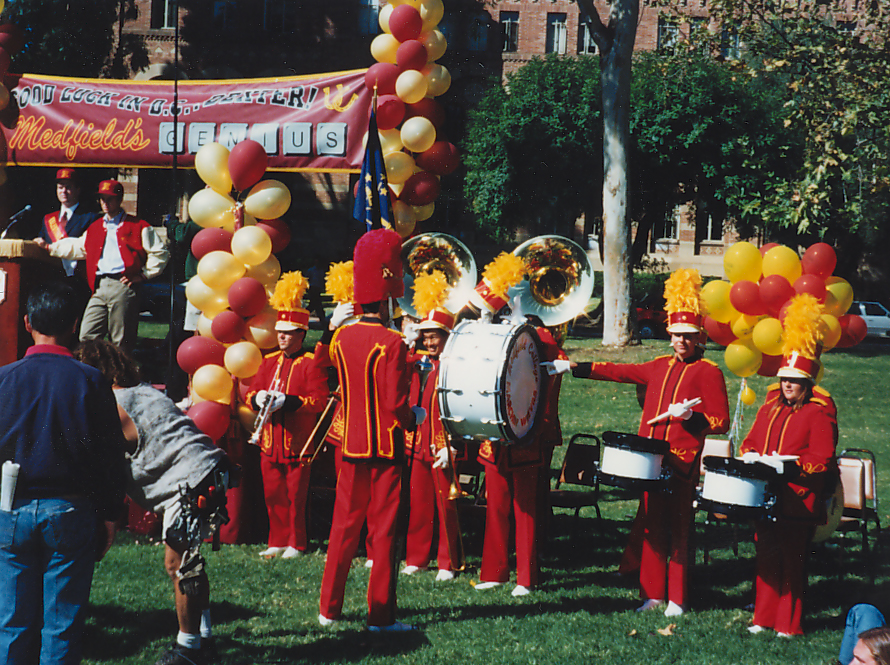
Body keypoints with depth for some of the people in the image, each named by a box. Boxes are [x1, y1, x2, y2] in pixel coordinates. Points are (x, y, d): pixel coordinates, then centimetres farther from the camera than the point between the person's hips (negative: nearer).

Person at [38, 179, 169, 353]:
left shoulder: (138, 226, 4)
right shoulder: (95, 228, 22)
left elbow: (160, 253, 2)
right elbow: (77, 247, 34)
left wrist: (142, 275, -2)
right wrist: (49, 247, 28)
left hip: (122, 286, -5)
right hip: (99, 288, 5)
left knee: (121, 341, -4)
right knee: (86, 337, -2)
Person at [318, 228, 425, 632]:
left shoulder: (342, 338, 2)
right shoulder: (392, 344, -17)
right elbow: (396, 406, -20)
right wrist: (417, 417, 0)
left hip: (351, 447, 6)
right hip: (386, 449, -6)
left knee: (344, 526, 13)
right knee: (383, 530, 1)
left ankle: (329, 609, 18)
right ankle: (381, 616, 5)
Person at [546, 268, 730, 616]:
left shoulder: (709, 372, -3)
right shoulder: (661, 366, 14)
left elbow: (721, 422, -6)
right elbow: (618, 371, 18)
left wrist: (688, 416, -22)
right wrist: (570, 367, 16)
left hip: (682, 463, -5)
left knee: (678, 530, 0)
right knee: (651, 527, 8)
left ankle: (677, 600, 7)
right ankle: (653, 594, 16)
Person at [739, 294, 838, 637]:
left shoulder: (819, 412, -8)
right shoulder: (772, 405, 11)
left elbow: (821, 460, -13)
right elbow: (750, 440, 18)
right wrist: (750, 455, -4)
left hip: (798, 500, -6)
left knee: (792, 561, 1)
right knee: (766, 555, 11)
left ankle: (790, 625, 9)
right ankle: (764, 617, 21)